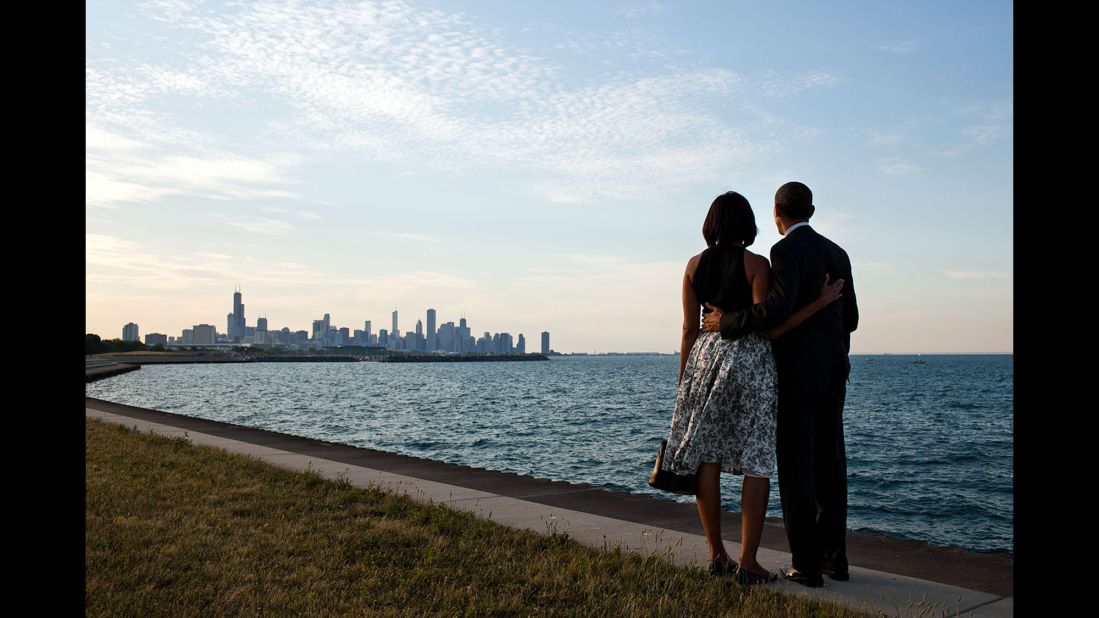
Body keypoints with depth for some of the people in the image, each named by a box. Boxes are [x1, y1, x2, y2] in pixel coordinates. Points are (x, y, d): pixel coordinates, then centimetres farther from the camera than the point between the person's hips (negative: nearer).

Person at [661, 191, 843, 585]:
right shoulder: (756, 265, -7)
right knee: (757, 464, 3)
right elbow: (767, 329, -13)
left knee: (706, 458, 10)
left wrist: (683, 382, 12)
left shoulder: (695, 265, 5)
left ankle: (717, 555, 16)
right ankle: (747, 563, 3)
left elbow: (689, 330, 5)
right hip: (751, 362, -4)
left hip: (705, 359, 4)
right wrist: (819, 303, -8)